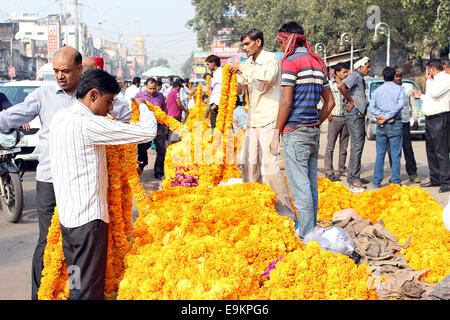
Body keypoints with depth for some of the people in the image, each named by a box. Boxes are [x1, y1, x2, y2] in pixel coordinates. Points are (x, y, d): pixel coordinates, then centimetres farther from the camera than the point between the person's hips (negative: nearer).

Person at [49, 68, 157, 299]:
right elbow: (147, 132, -20)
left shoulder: (59, 118, 8)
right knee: (88, 289, 0)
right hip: (88, 218, -9)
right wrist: (144, 107, 0)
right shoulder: (87, 125, -20)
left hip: (65, 214, 9)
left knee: (76, 283, 19)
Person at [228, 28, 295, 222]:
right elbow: (239, 89, 23)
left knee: (269, 164, -14)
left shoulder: (270, 58, -5)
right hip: (252, 120, 8)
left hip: (269, 119, -8)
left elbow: (269, 76, -27)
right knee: (249, 164, 8)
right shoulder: (249, 64, 18)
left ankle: (285, 211, -8)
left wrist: (243, 68, -22)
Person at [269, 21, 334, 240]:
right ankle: (311, 230, 20)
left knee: (299, 185, -5)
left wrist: (276, 133, -9)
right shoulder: (317, 62, 15)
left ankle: (306, 235, -3)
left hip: (295, 131, -8)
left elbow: (286, 102, -15)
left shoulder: (291, 61, -8)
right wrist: (316, 124, 19)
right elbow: (330, 102, 16)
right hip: (314, 131, 8)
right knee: (311, 183, 13)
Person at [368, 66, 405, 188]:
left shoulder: (377, 90, 8)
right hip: (395, 124, -3)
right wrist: (387, 117, -13)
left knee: (380, 154, 8)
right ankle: (395, 181, -1)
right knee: (395, 155, 1)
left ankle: (377, 181, 9)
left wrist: (381, 116, -9)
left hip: (381, 126, 3)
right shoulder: (399, 89, 0)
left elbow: (371, 108, -2)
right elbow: (400, 105, -14)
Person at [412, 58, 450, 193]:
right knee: (431, 151, 12)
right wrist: (421, 96, 31)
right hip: (429, 119, 10)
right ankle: (435, 179, 19)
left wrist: (428, 80, -7)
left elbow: (434, 93, -20)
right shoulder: (435, 80, 22)